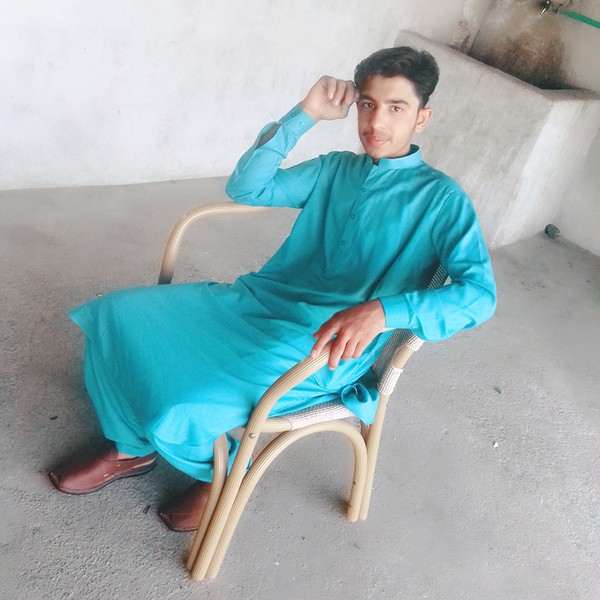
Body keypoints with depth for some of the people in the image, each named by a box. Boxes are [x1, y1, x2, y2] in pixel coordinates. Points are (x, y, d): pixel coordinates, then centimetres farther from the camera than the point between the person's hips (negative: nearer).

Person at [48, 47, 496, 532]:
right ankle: (131, 448, 16)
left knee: (183, 408, -24)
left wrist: (383, 312, -36)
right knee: (120, 315, -3)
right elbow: (246, 188, 6)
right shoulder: (336, 170, 11)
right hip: (262, 300, 7)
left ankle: (219, 471, 13)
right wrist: (305, 115, -3)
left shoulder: (441, 199, -7)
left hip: (327, 344, -6)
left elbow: (480, 293, -20)